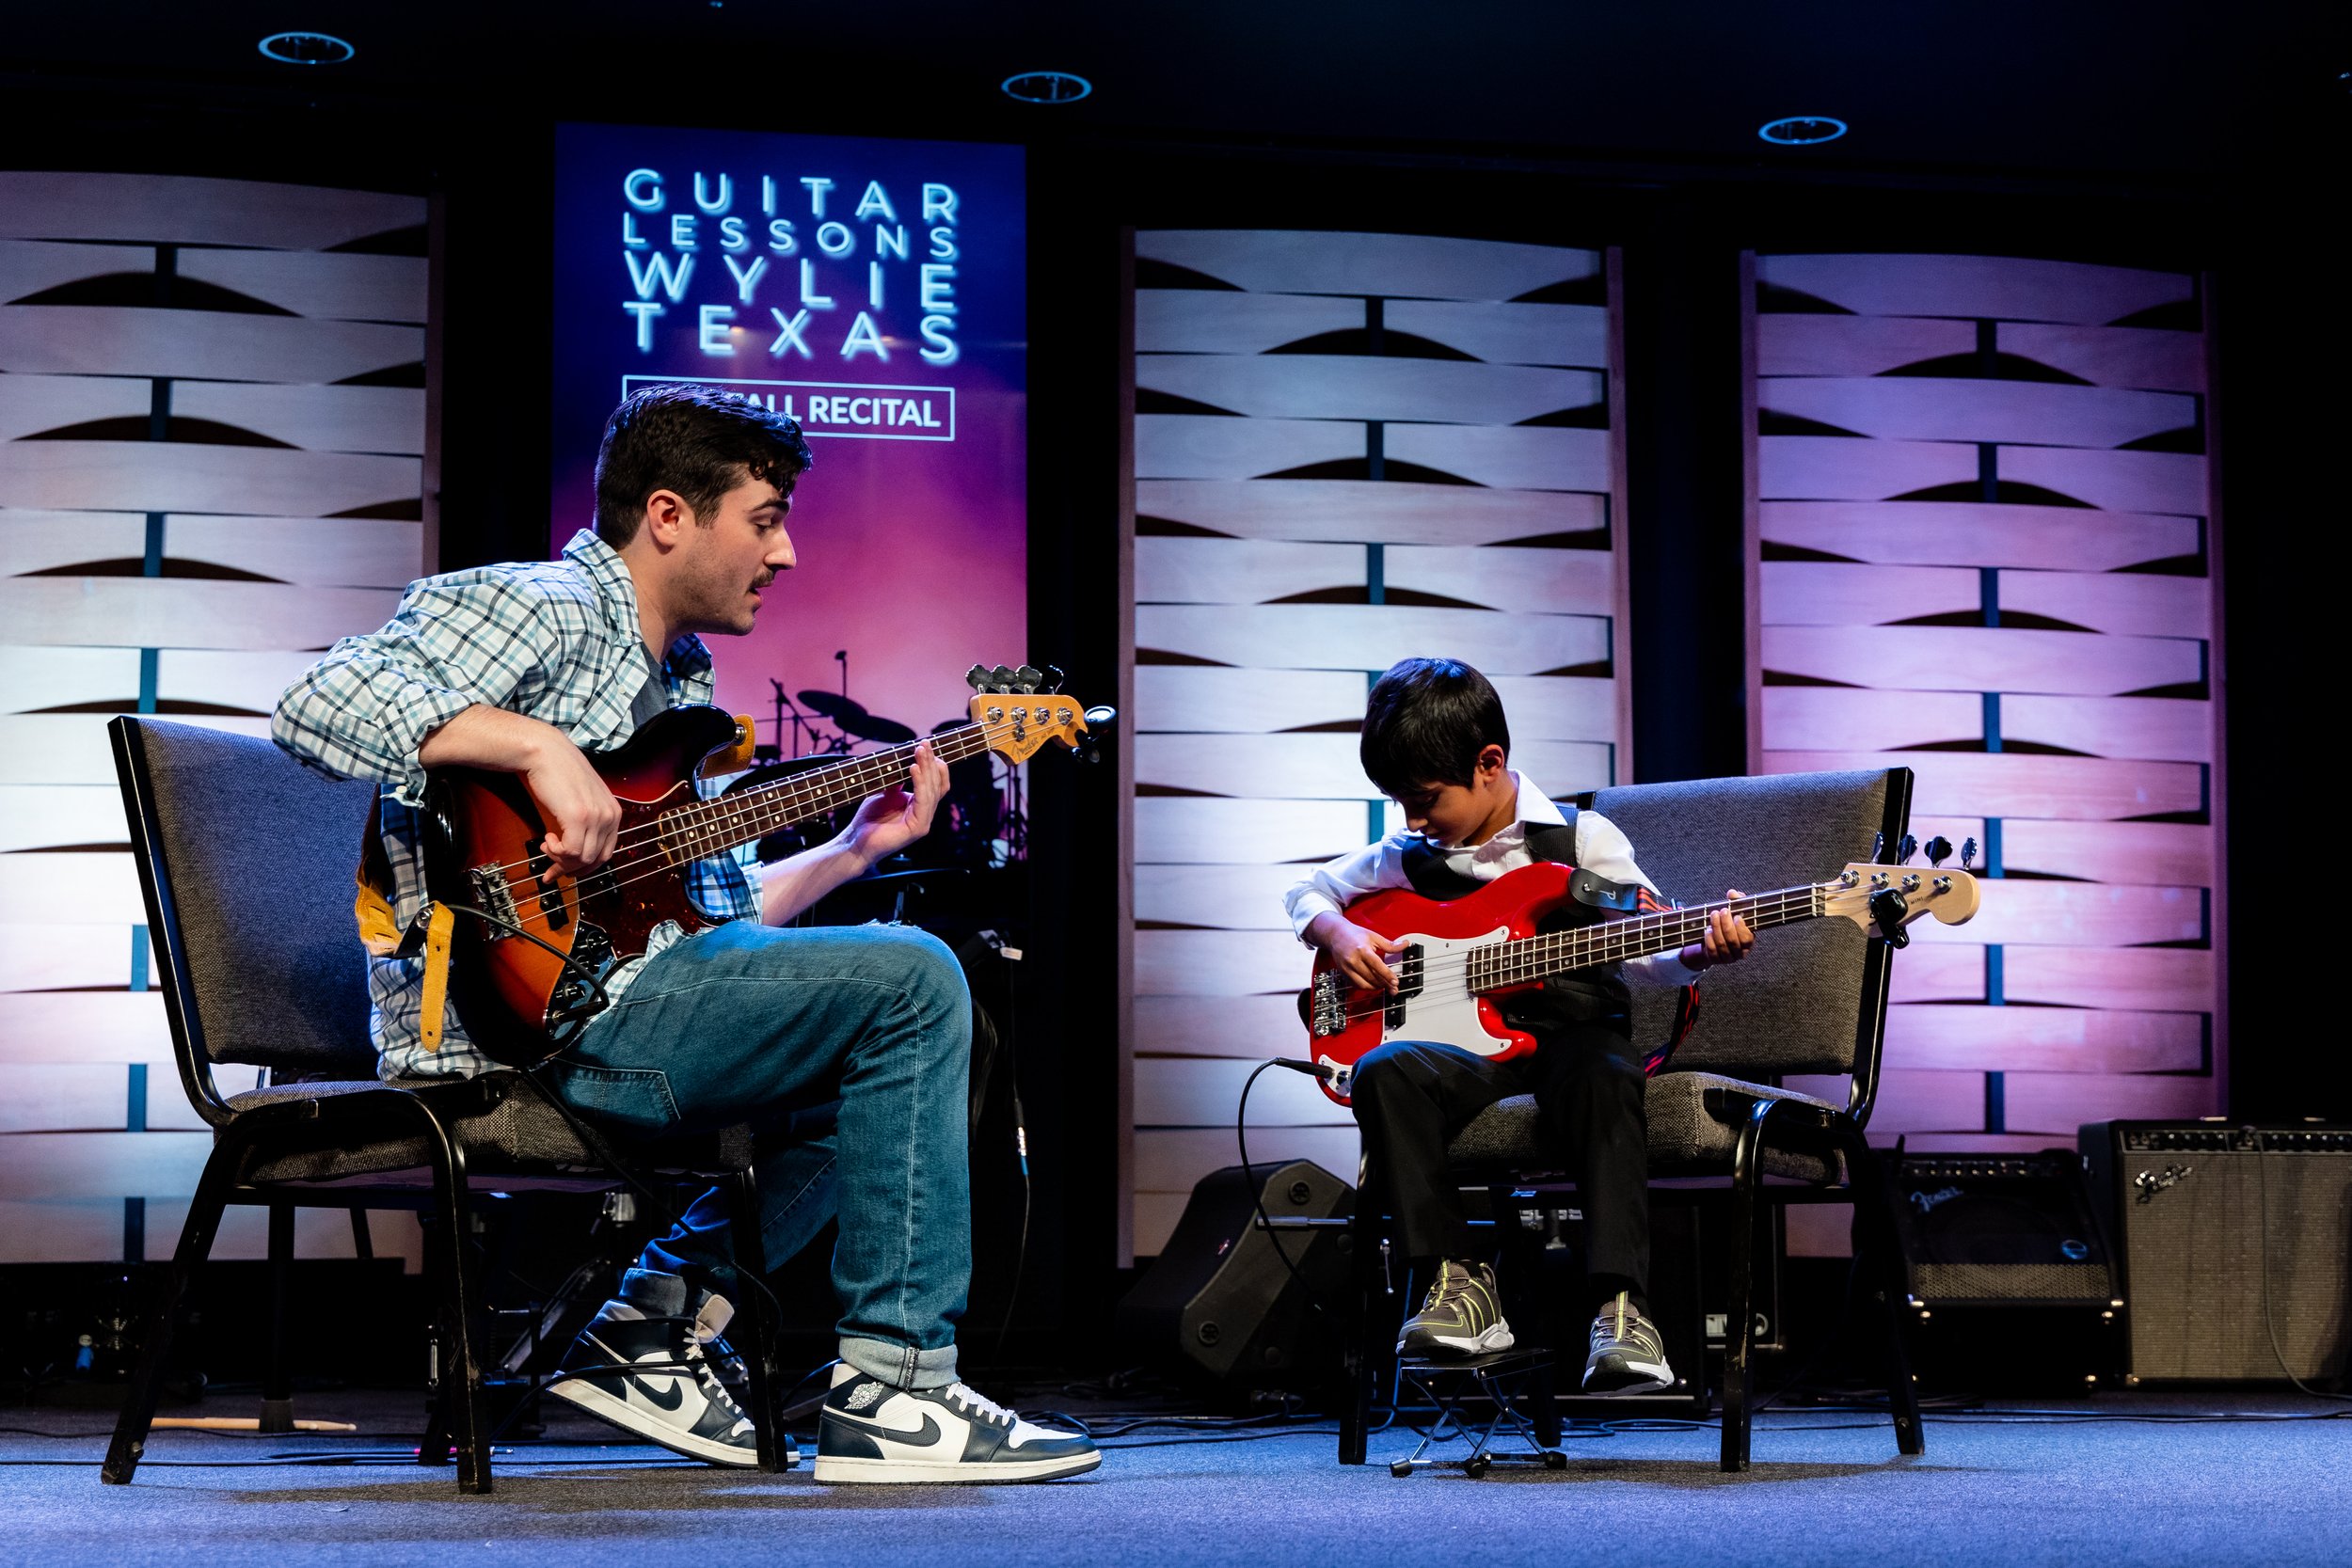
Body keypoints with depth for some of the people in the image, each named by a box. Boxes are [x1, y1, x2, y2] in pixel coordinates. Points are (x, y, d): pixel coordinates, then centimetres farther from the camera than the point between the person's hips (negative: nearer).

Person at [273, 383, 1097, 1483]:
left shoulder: (680, 686, 24)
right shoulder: (538, 609, -6)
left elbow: (710, 916, 23)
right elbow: (320, 703, -22)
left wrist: (855, 848, 16)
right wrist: (539, 746, -27)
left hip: (616, 993, 10)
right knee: (911, 985, -15)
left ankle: (654, 1330, 11)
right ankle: (888, 1388, -11)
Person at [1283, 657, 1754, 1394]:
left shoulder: (1582, 840, 4)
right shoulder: (1412, 856, 13)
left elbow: (1641, 953, -1)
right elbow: (1309, 890, 27)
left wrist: (1702, 950, -22)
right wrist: (1338, 933, 5)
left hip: (1574, 1035, -3)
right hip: (1471, 1048, 3)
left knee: (1605, 1080, -38)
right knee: (1385, 1070, -30)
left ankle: (1620, 1307, -39)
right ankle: (1459, 1283, -23)